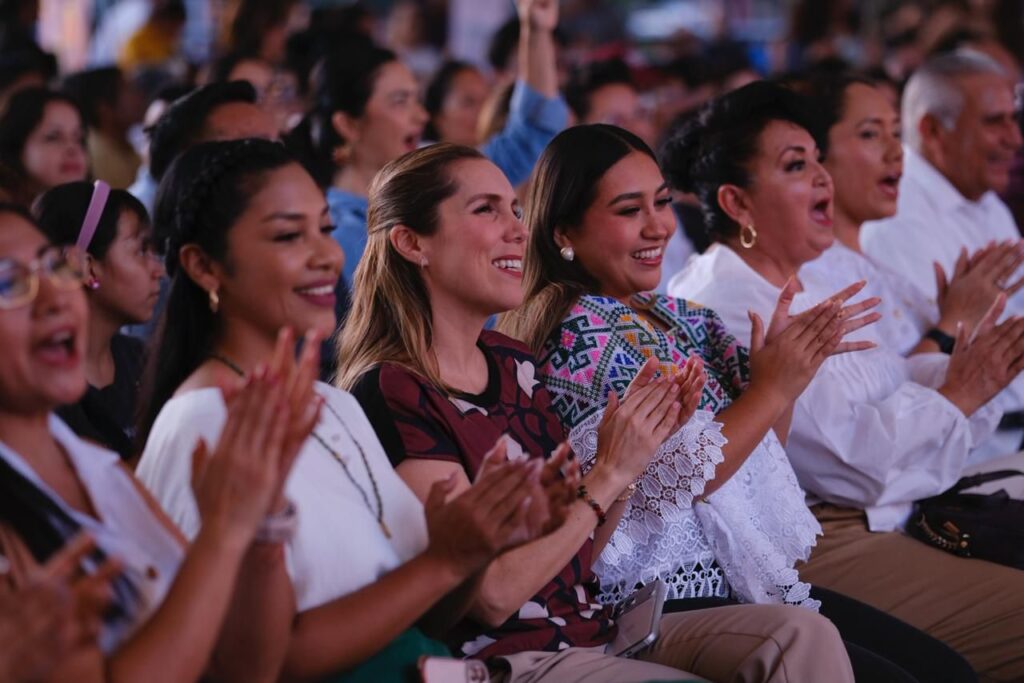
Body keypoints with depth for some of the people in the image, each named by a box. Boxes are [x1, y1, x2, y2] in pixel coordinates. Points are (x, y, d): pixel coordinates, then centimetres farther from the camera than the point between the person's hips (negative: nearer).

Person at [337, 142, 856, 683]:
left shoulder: (513, 362, 12)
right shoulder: (392, 394, -13)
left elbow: (577, 556, 12)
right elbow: (493, 594, -17)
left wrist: (636, 446, -2)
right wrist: (609, 474, -15)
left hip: (594, 629, 8)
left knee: (802, 634, -11)